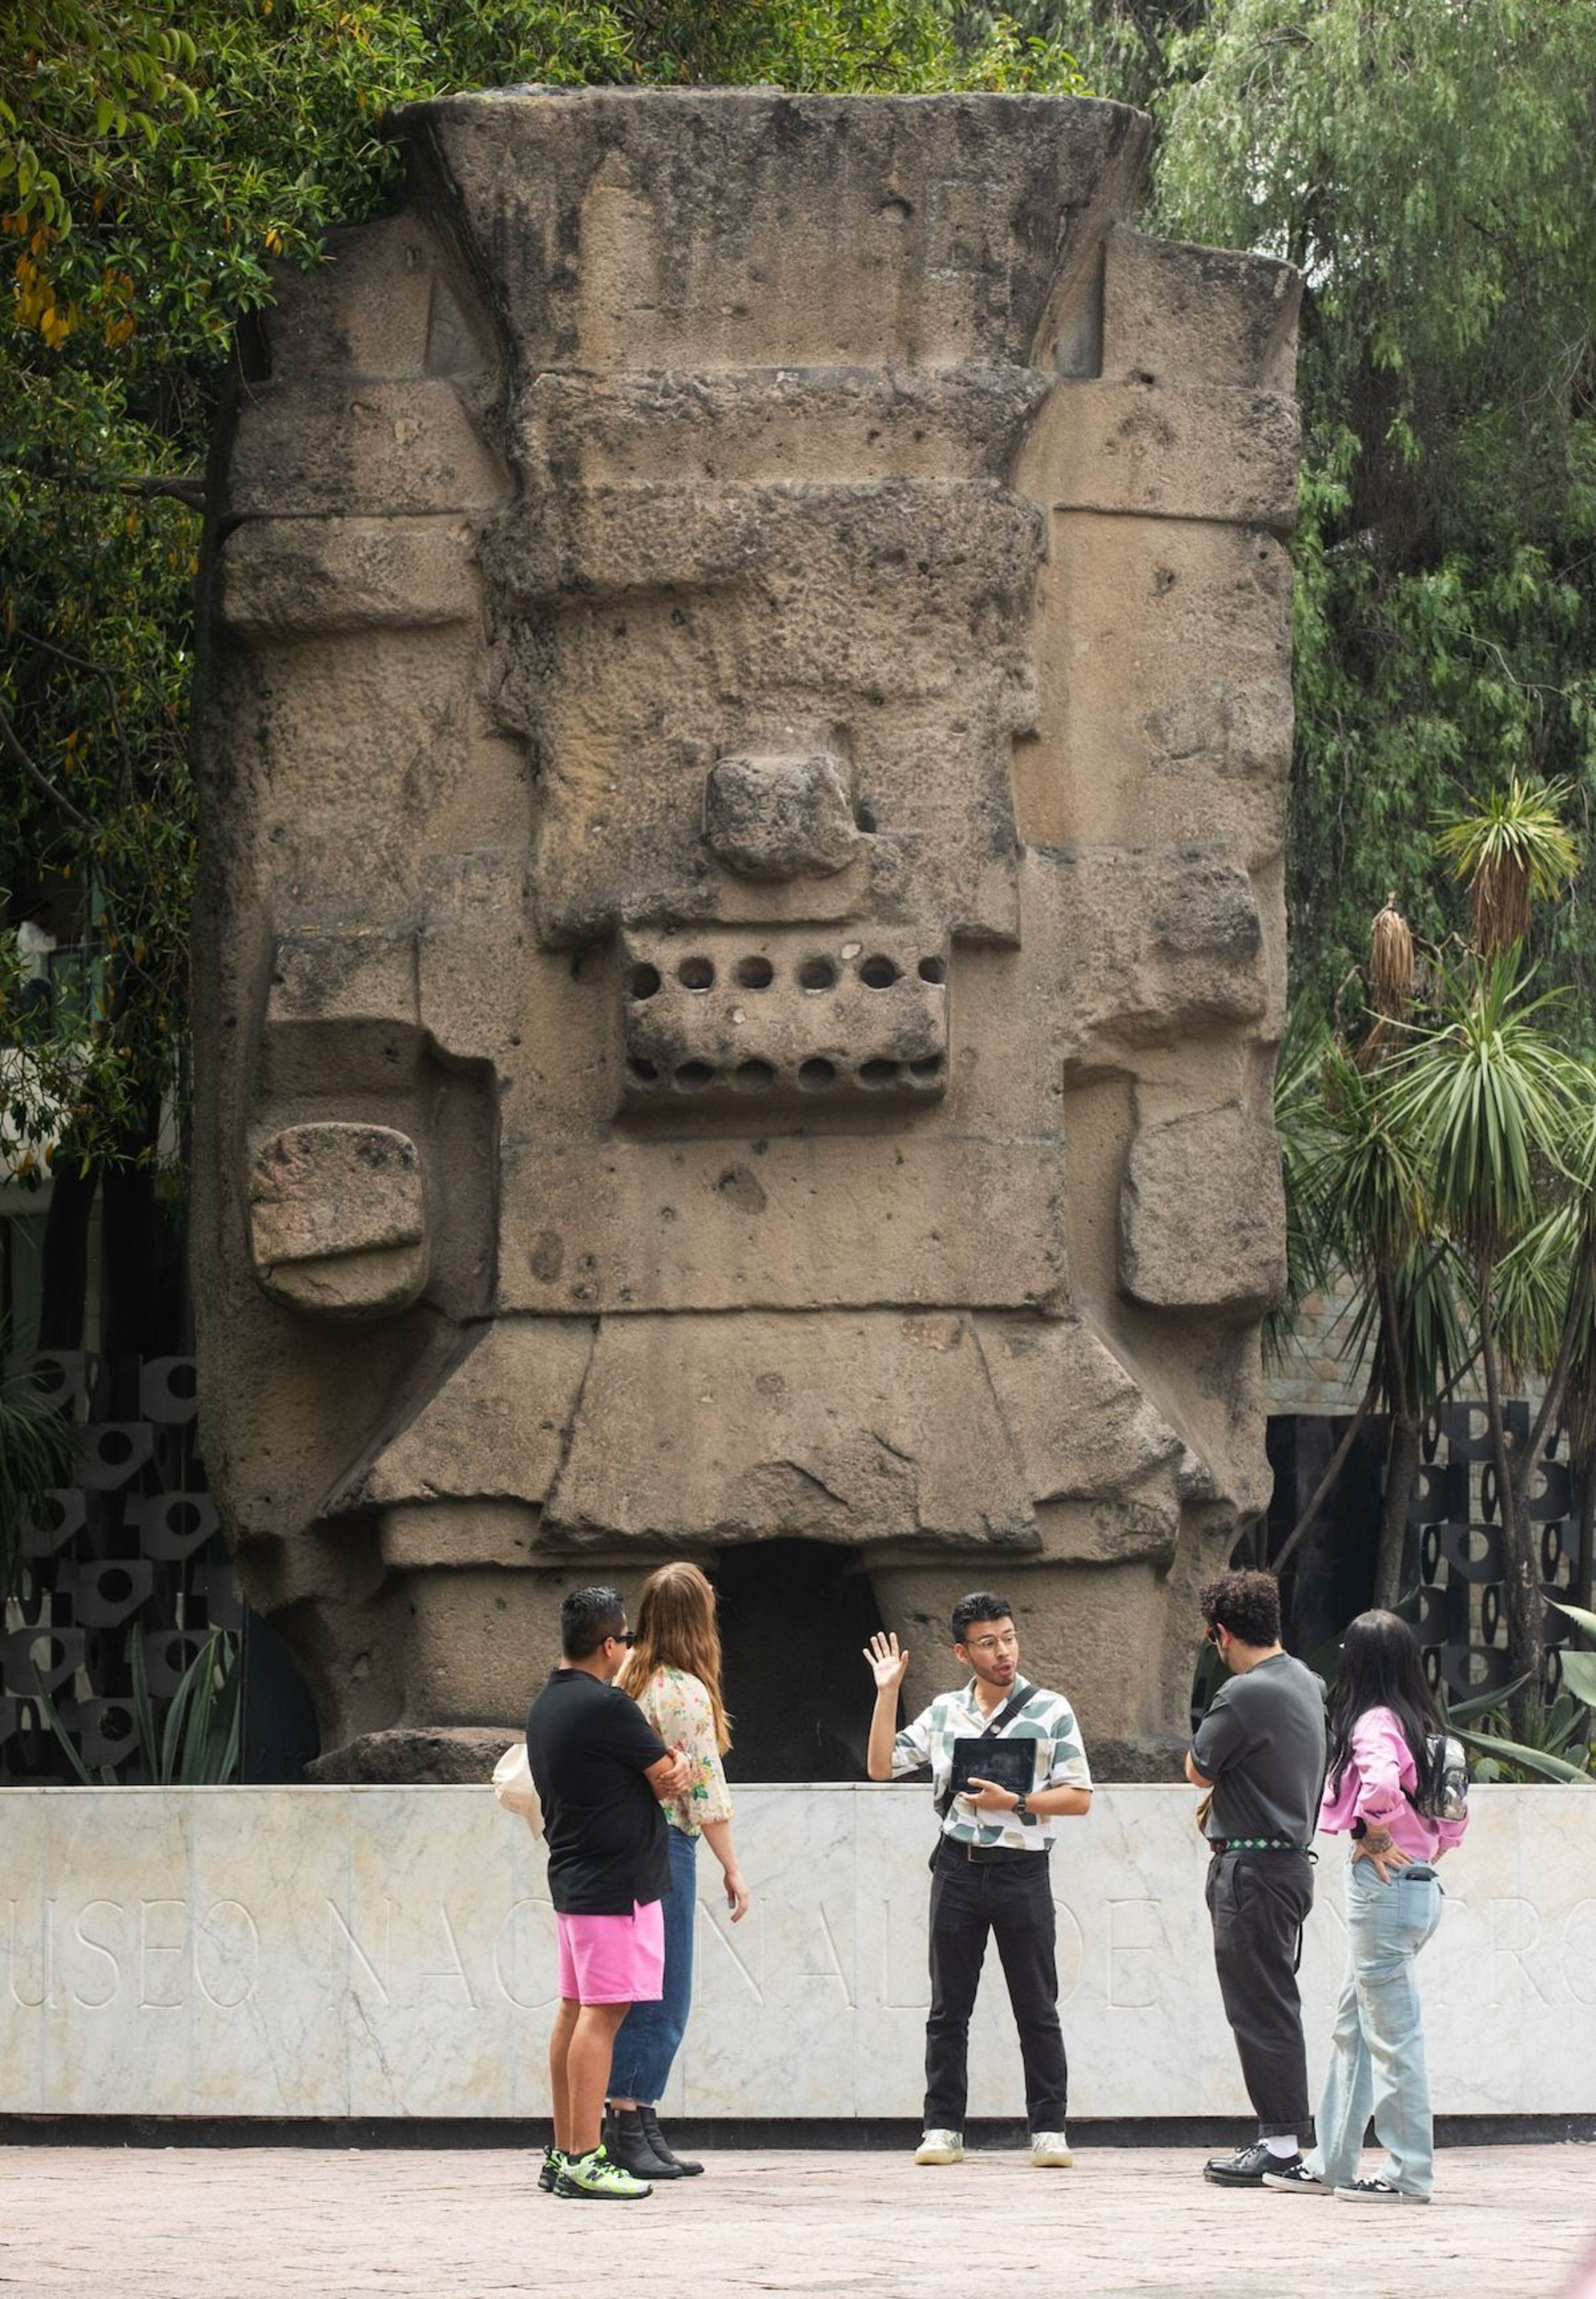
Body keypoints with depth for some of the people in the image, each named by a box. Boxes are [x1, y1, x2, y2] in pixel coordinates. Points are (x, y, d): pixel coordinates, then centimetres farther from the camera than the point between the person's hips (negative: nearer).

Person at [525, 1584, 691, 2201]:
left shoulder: (546, 1707, 14)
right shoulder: (606, 1707, -17)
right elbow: (670, 1779, -8)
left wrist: (670, 1766, 5)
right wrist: (678, 1771, 12)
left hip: (571, 1879, 10)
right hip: (616, 1882, -10)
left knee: (576, 2010, 13)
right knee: (602, 2013, -10)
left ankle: (564, 2153, 16)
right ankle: (584, 2160, -14)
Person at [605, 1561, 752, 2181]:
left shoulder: (630, 1677, 10)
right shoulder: (686, 1693, -14)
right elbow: (705, 1792, -14)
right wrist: (732, 1869, -8)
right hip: (665, 1845, -8)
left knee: (648, 1997, 11)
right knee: (659, 1997, -4)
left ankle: (639, 2129, 12)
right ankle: (628, 2127, -5)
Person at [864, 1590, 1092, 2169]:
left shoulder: (1050, 1711, 0)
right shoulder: (944, 1713, 9)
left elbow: (1078, 1797, -2)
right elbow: (882, 1767, 8)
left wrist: (1015, 1803, -15)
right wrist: (887, 1693, 3)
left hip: (1022, 1871, -3)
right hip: (958, 1867, 3)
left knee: (1037, 2010, 1)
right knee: (948, 2009, 4)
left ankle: (1049, 2131, 4)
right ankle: (943, 2128, 8)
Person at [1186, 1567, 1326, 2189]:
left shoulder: (1245, 1696, -17)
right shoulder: (1307, 1685, 12)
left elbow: (1198, 1769, -6)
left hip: (1253, 1868, -9)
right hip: (1292, 1857, 9)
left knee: (1261, 2009, -6)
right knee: (1273, 2005, 13)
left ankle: (1281, 2146, -5)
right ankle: (1283, 2141, 15)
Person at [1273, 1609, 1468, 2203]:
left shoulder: (1373, 1724, -13)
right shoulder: (1424, 1724, 13)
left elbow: (1381, 1782, -33)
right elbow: (1455, 1814, 19)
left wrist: (1369, 1831, -16)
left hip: (1383, 1883, -9)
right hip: (1421, 1881, 9)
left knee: (1392, 2031, -3)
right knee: (1353, 2024, 17)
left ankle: (1410, 2172, 1)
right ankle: (1332, 2161, 23)